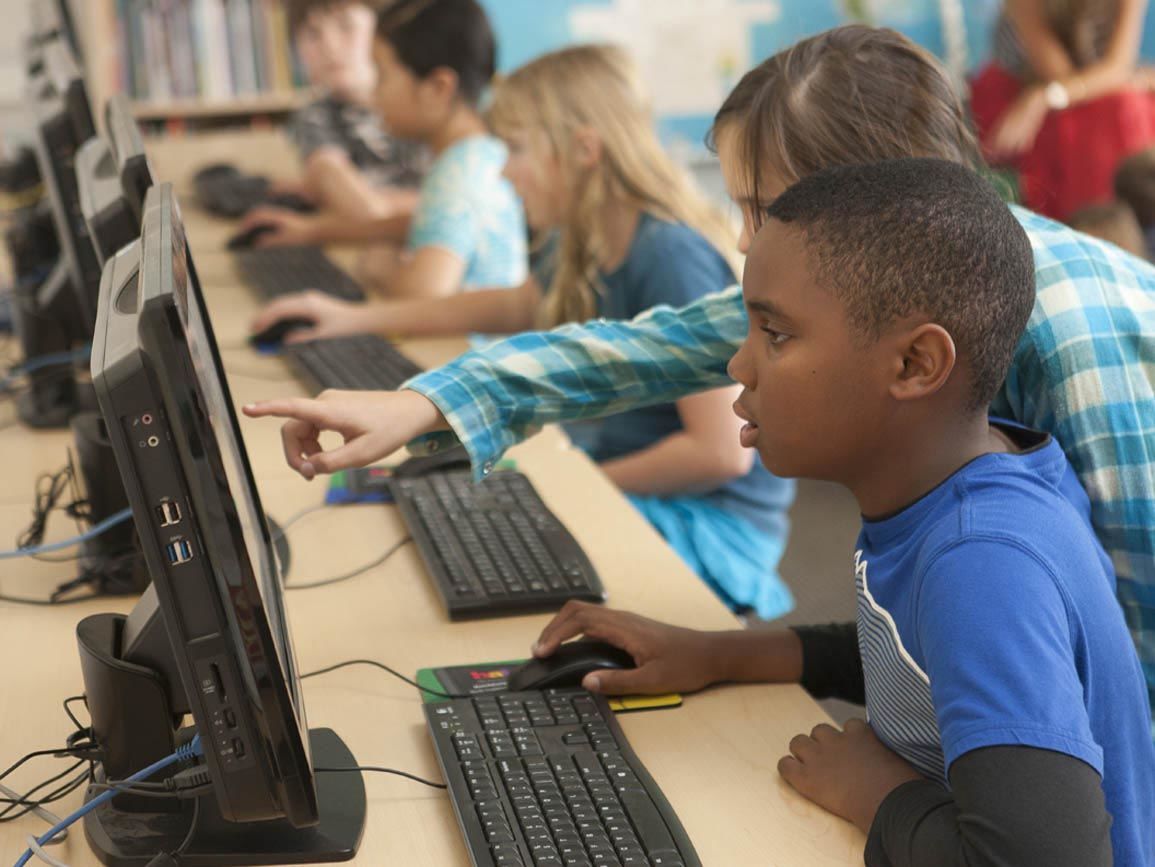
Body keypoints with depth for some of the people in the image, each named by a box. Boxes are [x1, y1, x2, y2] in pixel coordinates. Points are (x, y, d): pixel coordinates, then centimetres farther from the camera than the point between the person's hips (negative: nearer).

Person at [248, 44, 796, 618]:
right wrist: (355, 318, 21)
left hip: (714, 521, -8)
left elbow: (722, 451, -27)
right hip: (629, 478, 8)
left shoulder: (671, 257, -24)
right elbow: (516, 308, 25)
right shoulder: (587, 249, 2)